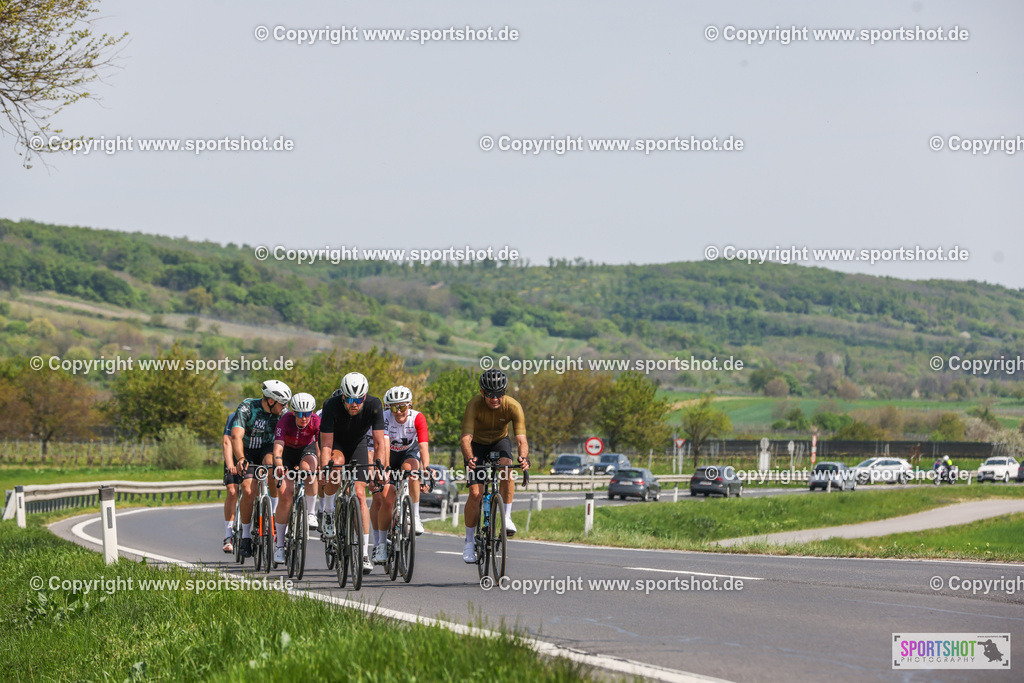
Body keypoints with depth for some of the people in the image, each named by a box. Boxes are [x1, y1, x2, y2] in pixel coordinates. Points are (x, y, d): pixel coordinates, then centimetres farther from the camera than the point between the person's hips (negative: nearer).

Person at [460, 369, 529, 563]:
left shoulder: (513, 407, -28)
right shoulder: (474, 405, -32)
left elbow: (521, 439, -36)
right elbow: (466, 438, -41)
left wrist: (524, 457, -57)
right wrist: (469, 458, -61)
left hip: (500, 442, 1)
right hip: (477, 445, -1)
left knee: (506, 467, -33)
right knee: (476, 493, -13)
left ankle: (507, 518, -20)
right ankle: (469, 541, 1)